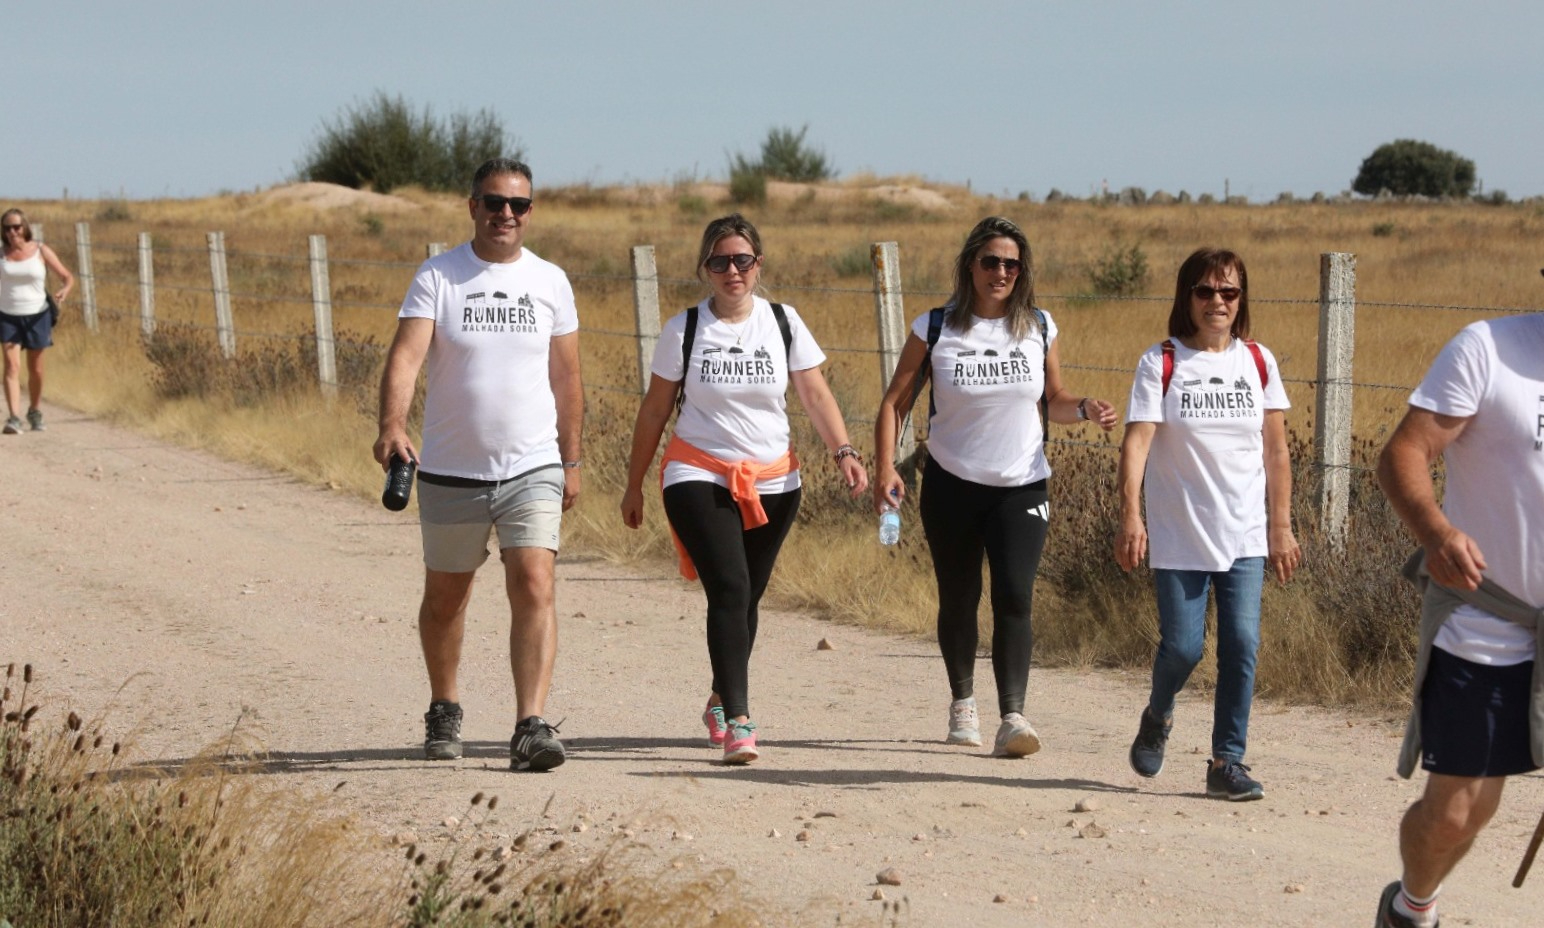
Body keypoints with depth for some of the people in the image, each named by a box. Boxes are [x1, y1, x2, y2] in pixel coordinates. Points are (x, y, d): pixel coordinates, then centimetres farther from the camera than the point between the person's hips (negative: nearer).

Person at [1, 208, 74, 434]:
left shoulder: (41, 251, -5)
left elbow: (68, 277, -4)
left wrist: (65, 290, -24)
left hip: (37, 316, 0)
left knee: (35, 370, 11)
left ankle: (35, 411, 34)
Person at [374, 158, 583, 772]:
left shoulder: (550, 282, 5)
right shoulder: (437, 277, -4)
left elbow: (566, 380, 12)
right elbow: (406, 355, -17)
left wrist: (571, 462, 12)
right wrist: (392, 426, -33)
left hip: (533, 468, 0)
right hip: (451, 470, 0)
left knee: (534, 586, -16)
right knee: (445, 597, 14)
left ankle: (531, 727, -19)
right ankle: (443, 710, 36)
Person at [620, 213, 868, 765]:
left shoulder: (783, 323, 2)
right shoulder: (684, 330, -2)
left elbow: (815, 394, 0)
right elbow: (654, 410, 5)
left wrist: (843, 452, -15)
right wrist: (634, 484, 8)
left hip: (773, 482, 3)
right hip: (699, 478, -3)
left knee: (746, 599, 10)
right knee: (729, 591, -17)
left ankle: (721, 699, 33)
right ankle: (737, 721, -22)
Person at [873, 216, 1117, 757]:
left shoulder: (1039, 329, 1)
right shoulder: (935, 329, -4)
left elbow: (1053, 402, 11)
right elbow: (896, 402, -1)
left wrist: (1085, 409, -11)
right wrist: (884, 468, -13)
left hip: (1022, 488, 0)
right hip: (951, 485, 0)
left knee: (1014, 597, -16)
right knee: (958, 600, 10)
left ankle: (1013, 717, -20)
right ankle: (963, 702, 32)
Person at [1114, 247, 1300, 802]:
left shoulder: (1258, 362, 5)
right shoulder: (1161, 363, -4)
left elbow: (1276, 450, 9)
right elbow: (1136, 441, -14)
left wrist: (1281, 527, 7)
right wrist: (1130, 517, -25)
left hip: (1245, 536, 2)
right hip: (1178, 536, -2)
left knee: (1241, 643, -6)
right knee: (1182, 645, -2)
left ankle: (1228, 762, 3)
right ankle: (1157, 716, 30)